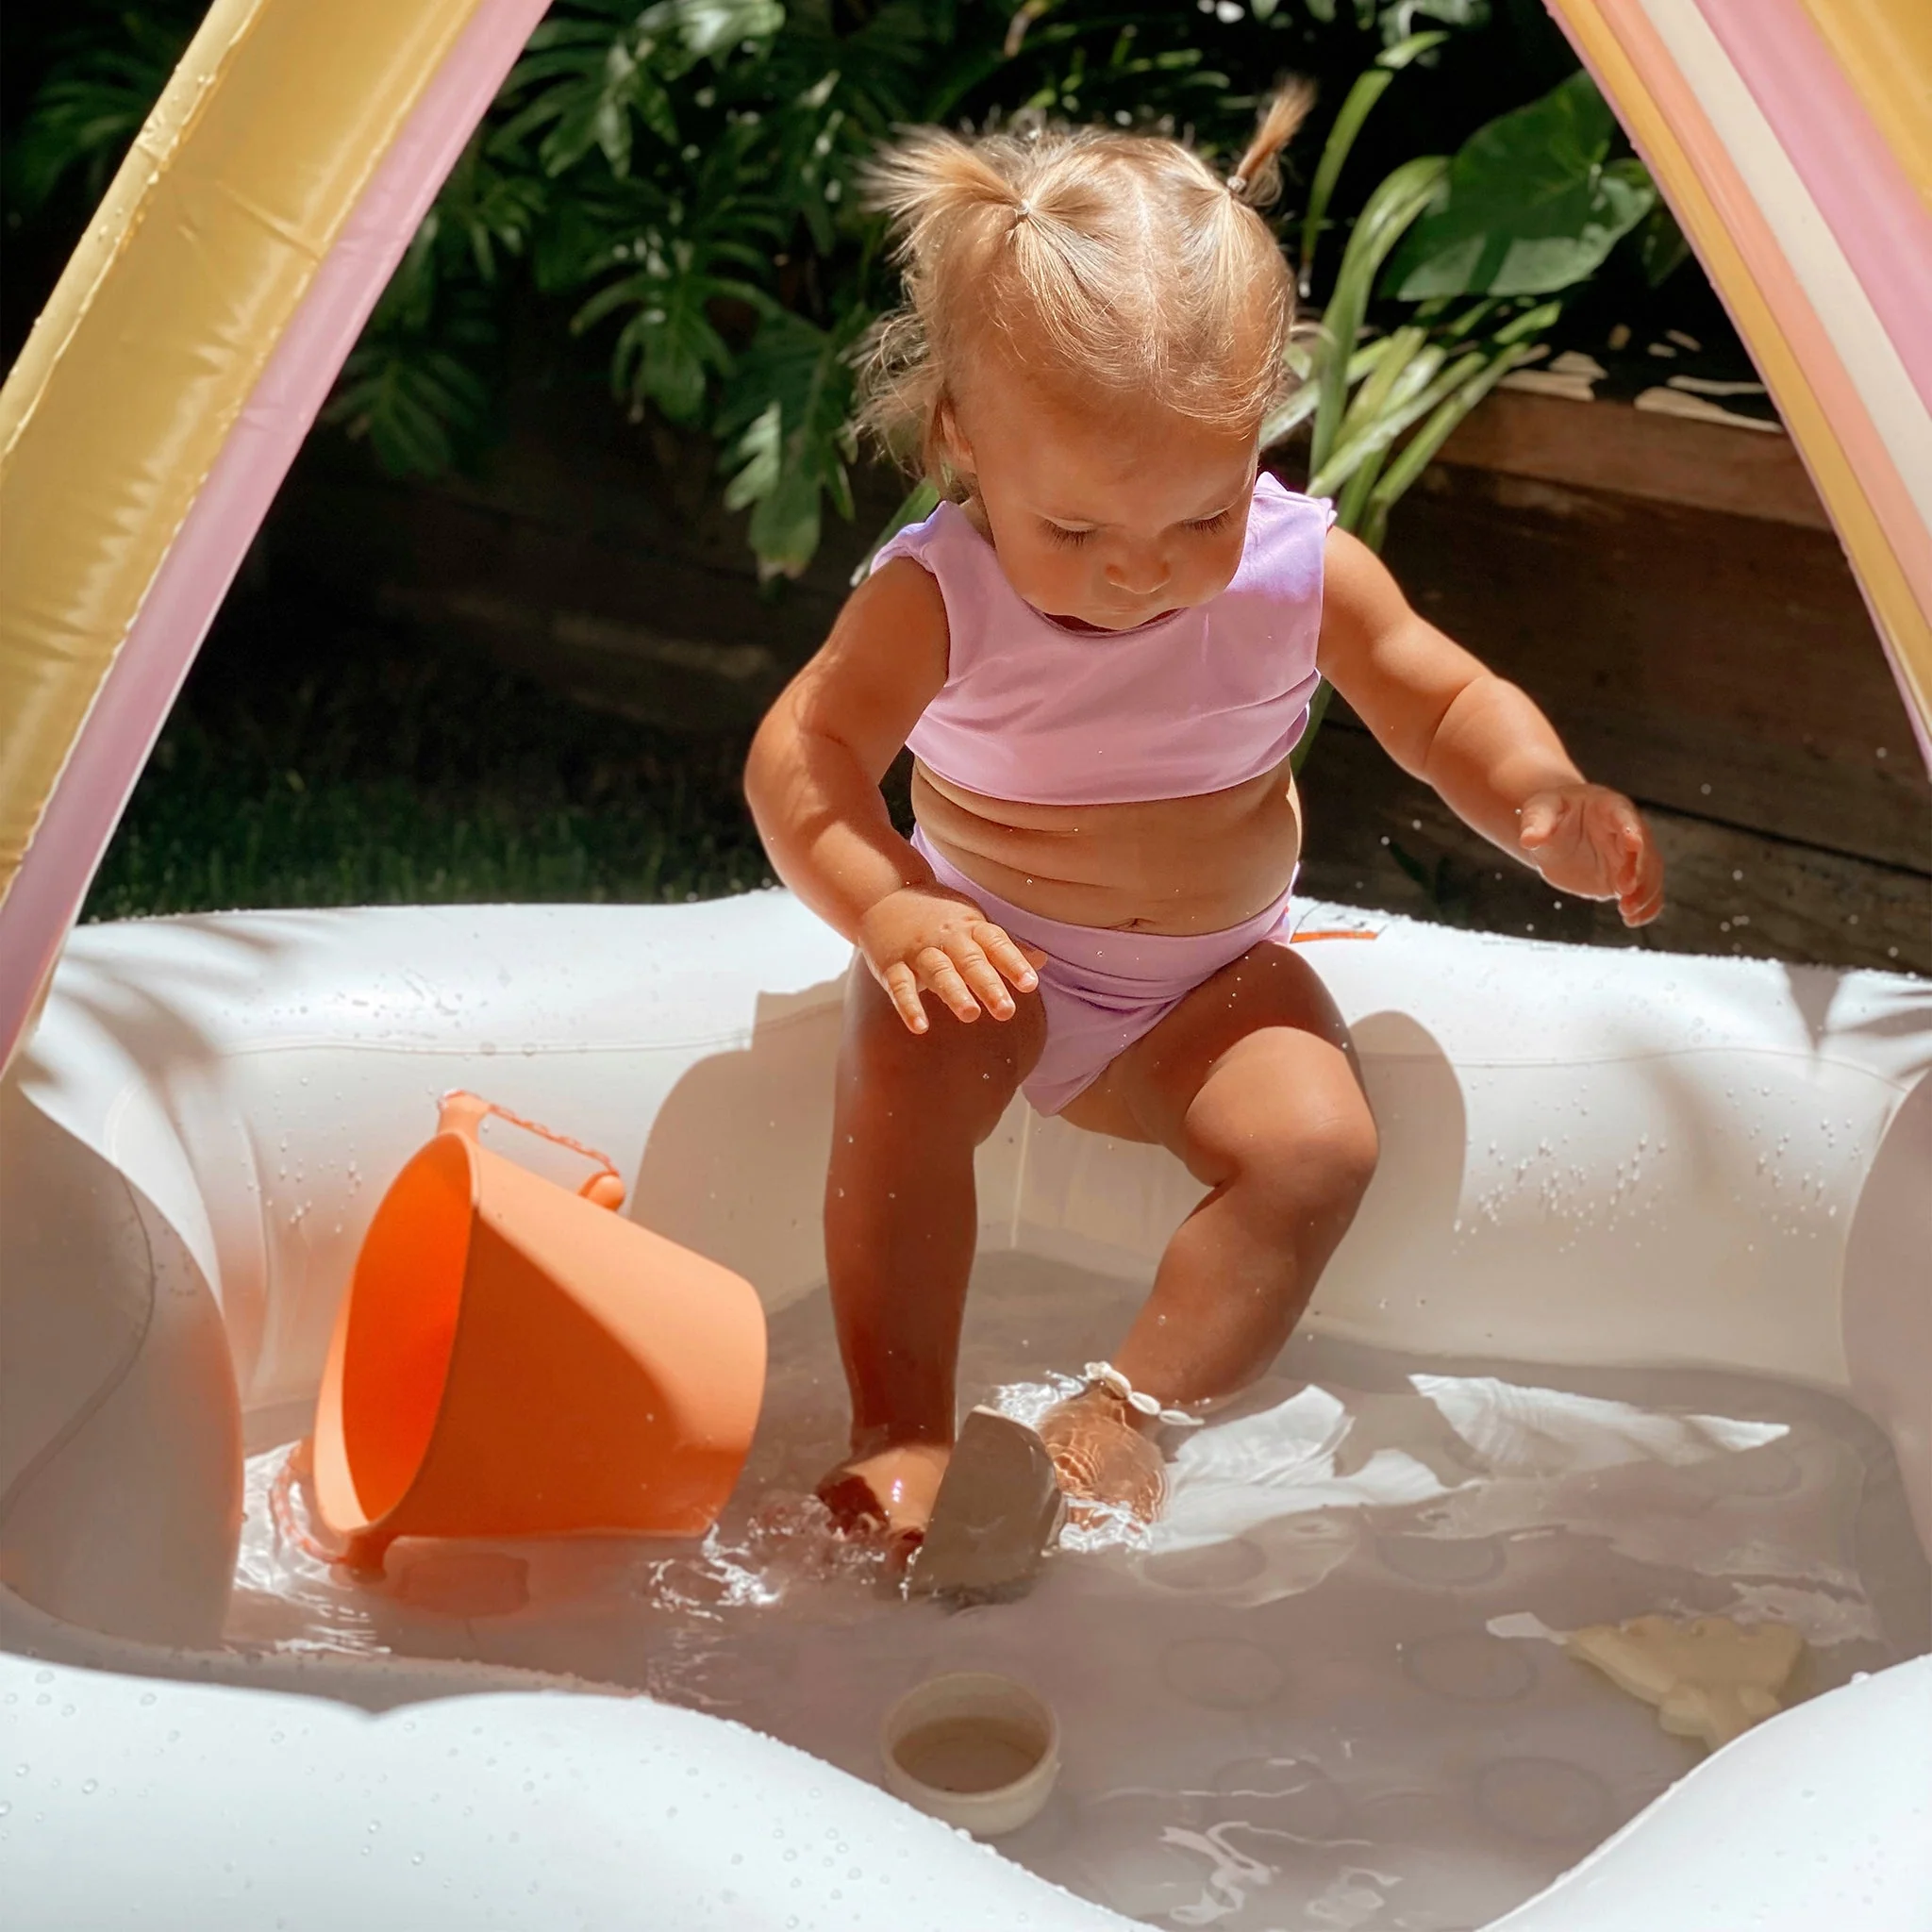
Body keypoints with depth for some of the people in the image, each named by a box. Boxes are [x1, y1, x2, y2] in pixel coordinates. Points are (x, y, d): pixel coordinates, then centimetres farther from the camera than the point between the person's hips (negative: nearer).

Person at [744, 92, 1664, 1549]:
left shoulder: (1303, 572, -12)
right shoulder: (934, 597, -18)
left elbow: (1448, 703, -1)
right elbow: (803, 750, -25)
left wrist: (1543, 799, -22)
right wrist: (881, 904, -44)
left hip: (1212, 982, 2)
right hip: (993, 959, -2)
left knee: (1319, 1141, -24)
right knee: (901, 1074, -31)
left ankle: (1128, 1410, -17)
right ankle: (901, 1434, -23)